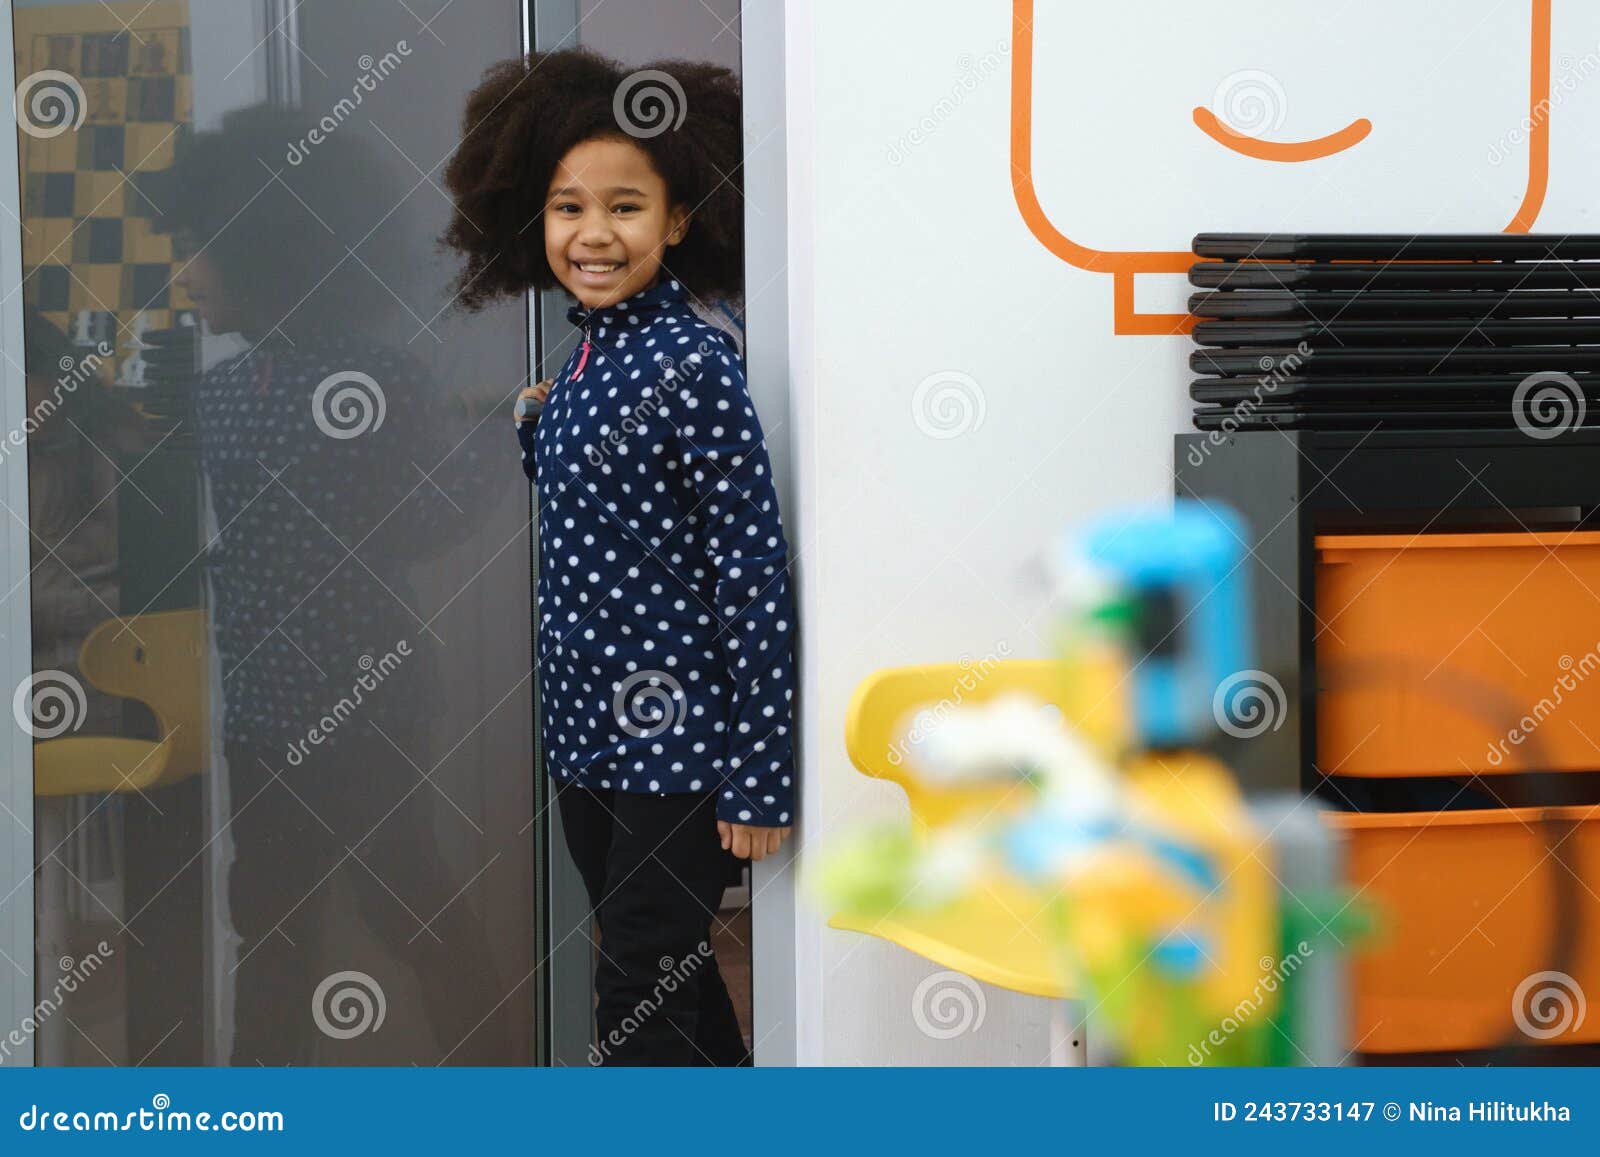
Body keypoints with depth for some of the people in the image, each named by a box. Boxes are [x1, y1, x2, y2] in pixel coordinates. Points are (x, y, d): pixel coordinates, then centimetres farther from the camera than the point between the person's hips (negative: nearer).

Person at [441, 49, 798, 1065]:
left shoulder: (692, 363, -15)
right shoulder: (584, 359, 8)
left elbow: (753, 572, -17)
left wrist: (760, 778, -18)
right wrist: (539, 434, 7)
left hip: (679, 749, -8)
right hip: (589, 734, 8)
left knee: (643, 997, -3)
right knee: (670, 986, 16)